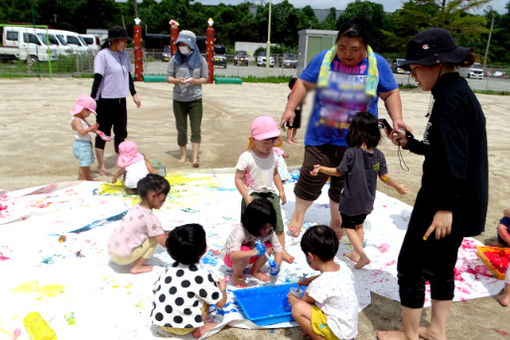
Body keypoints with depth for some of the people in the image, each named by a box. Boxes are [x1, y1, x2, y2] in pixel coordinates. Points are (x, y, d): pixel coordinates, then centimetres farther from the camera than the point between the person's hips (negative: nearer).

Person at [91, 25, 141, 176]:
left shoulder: (124, 55, 9)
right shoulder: (102, 55, -12)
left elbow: (128, 75, 19)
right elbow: (97, 78, -15)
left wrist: (134, 94, 20)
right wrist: (92, 100, -19)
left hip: (121, 100, 7)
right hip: (105, 100, -7)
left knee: (121, 132, 12)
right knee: (103, 133, 4)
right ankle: (101, 165, 15)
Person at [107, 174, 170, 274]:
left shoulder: (137, 208, 5)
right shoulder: (150, 218, -19)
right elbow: (164, 243, -17)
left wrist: (165, 233, 10)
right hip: (122, 257, -8)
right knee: (155, 238, -4)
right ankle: (136, 267, -1)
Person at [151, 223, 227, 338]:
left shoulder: (170, 268, 0)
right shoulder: (201, 275, -17)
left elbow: (155, 290, 11)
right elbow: (221, 303, -11)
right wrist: (222, 288, 11)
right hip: (182, 327, -6)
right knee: (206, 295, 8)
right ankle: (199, 329, 5)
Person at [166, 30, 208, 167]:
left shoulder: (200, 60, -1)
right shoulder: (175, 59, 0)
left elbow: (205, 78, 3)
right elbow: (168, 77, 2)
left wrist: (194, 81, -18)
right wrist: (177, 80, -20)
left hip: (195, 99, -1)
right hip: (178, 100, 1)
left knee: (196, 129, -6)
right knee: (181, 129, 9)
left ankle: (195, 158, -3)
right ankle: (183, 155, 23)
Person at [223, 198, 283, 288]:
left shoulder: (269, 230, -21)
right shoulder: (240, 231, -37)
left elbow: (277, 248, -17)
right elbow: (232, 254, -47)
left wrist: (277, 264, -36)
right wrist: (253, 252, -58)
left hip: (250, 257, 5)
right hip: (233, 259, -5)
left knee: (268, 247, -21)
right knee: (245, 250, -37)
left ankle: (255, 271, 3)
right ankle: (236, 275, -8)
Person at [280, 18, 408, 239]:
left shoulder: (377, 64, 1)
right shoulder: (324, 59, 0)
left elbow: (390, 93, 8)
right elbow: (304, 84, 5)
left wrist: (397, 118, -5)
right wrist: (290, 108, -6)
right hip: (321, 137, 0)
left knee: (345, 186, 10)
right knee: (311, 178, 3)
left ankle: (336, 221, 32)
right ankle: (298, 214, 26)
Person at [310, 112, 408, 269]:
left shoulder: (351, 152, -22)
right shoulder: (379, 154, -8)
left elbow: (339, 172, -11)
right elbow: (384, 177, -1)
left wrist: (321, 168, 2)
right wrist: (397, 187, 17)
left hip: (351, 200, -5)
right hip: (367, 201, 5)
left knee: (348, 226, 12)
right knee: (358, 225, 25)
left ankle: (363, 256, 2)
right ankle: (356, 253, 35)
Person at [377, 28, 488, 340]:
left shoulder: (451, 97, -19)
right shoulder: (458, 92, 12)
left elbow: (455, 159, -25)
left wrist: (445, 207, -26)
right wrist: (409, 142, 8)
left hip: (449, 204, -10)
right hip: (458, 203, 10)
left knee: (410, 267, 4)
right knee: (441, 267, 20)